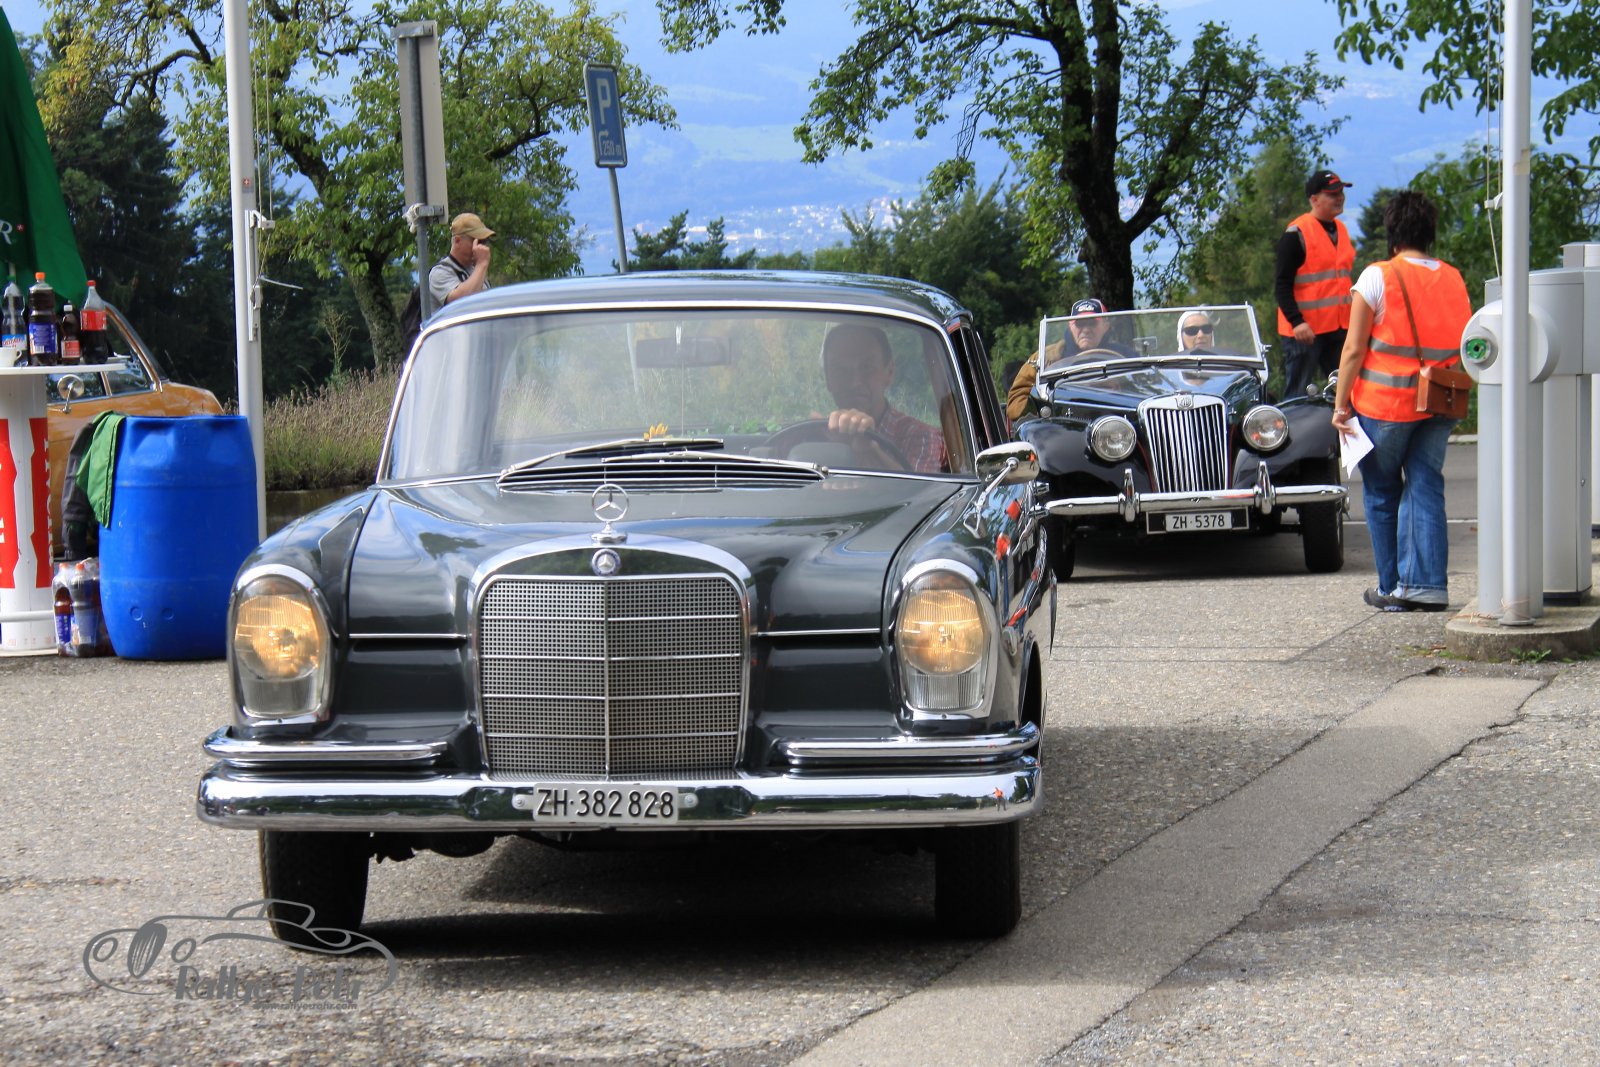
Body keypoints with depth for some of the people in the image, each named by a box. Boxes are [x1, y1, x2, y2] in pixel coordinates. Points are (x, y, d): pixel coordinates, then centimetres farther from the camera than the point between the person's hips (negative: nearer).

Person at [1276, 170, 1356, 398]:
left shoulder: (1341, 230, 15)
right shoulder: (1297, 234, -10)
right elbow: (1282, 284, -13)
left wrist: (1354, 317, 22)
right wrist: (1296, 322, -22)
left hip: (1339, 327, 8)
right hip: (1305, 330, -8)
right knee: (1298, 396, -4)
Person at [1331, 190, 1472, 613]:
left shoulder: (1377, 277, -9)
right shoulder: (1453, 279, 5)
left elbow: (1354, 348, -9)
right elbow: (1466, 346, 6)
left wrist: (1340, 404, -4)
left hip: (1384, 402, -4)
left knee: (1382, 492, 9)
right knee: (1426, 487, 6)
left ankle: (1392, 588, 13)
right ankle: (1426, 584, -3)